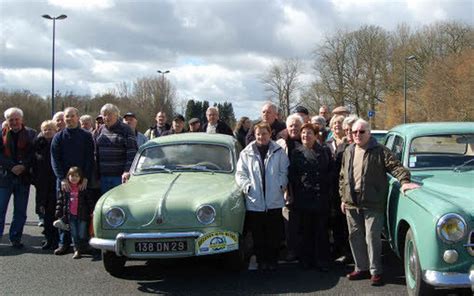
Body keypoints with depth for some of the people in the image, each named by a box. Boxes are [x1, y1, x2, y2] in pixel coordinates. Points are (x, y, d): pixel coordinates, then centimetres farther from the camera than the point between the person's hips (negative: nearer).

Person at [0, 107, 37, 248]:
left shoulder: (30, 134, 3)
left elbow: (34, 153, -1)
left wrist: (23, 166, -14)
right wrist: (12, 167, -14)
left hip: (23, 177, 1)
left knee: (20, 212, 7)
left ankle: (15, 238, 17)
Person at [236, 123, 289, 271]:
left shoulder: (279, 152, 4)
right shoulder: (246, 153, 5)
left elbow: (284, 171, 4)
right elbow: (240, 174, 4)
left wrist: (281, 185, -9)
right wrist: (247, 186, -10)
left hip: (274, 201, 0)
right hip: (254, 201, 0)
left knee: (274, 234, 7)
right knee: (258, 235, 7)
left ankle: (272, 260, 20)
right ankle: (261, 260, 19)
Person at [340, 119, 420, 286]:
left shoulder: (379, 151, -2)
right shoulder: (348, 152, 14)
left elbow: (395, 166, -12)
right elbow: (342, 177, 19)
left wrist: (404, 181, -29)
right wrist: (343, 198, 15)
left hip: (373, 204, -5)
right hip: (351, 204, 5)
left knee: (372, 238, -5)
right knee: (355, 237, 11)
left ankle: (376, 271, 5)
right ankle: (361, 268, 23)